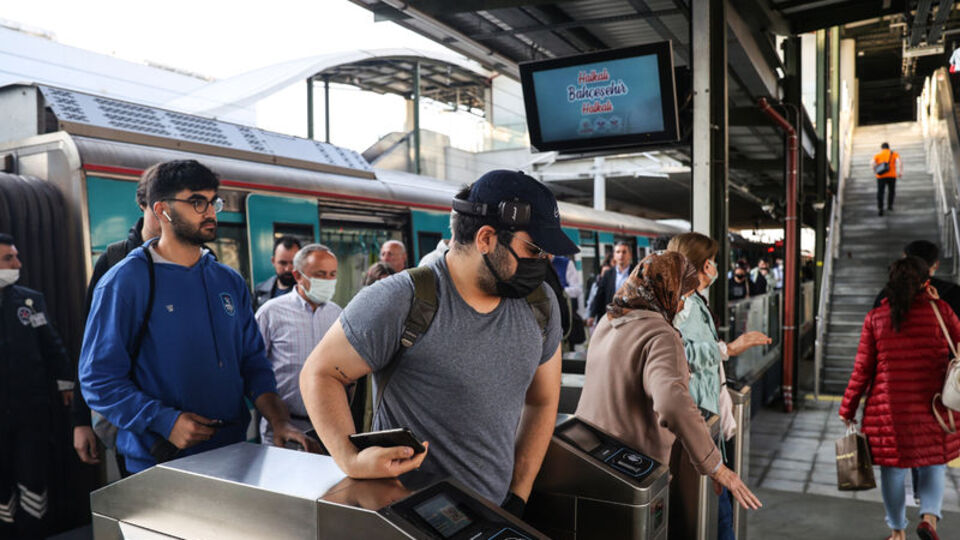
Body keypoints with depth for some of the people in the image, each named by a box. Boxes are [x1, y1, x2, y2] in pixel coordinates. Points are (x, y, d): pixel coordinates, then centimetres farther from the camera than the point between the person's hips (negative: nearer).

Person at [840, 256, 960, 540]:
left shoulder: (875, 318, -2)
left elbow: (862, 370, -1)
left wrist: (848, 409, 7)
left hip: (889, 407, 0)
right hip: (933, 406, 0)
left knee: (892, 467, 11)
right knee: (934, 462, 19)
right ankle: (930, 516, 0)